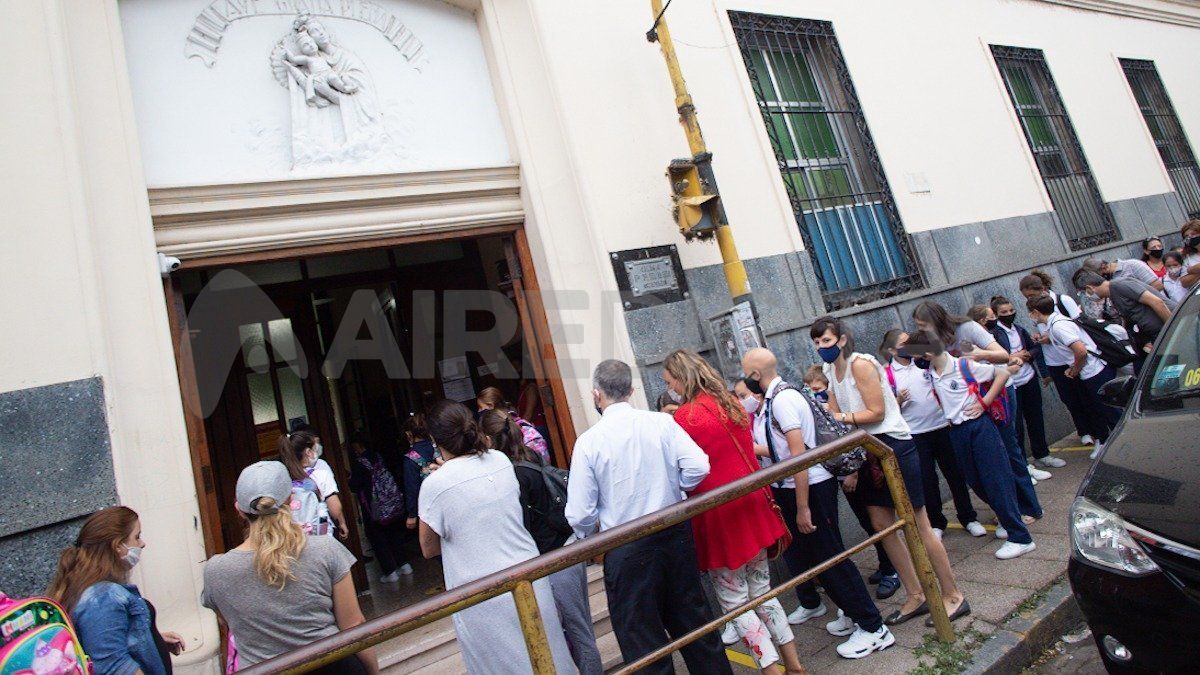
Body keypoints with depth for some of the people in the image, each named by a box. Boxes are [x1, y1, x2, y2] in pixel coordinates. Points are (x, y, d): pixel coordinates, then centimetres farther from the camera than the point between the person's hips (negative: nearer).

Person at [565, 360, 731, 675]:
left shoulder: (588, 441, -13)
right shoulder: (662, 422, -5)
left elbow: (580, 515, -12)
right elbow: (698, 466, -12)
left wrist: (594, 534, 10)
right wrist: (669, 488, 6)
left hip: (626, 550, -3)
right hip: (676, 534, 4)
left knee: (643, 641, 13)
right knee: (693, 619, 22)